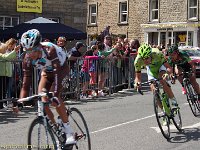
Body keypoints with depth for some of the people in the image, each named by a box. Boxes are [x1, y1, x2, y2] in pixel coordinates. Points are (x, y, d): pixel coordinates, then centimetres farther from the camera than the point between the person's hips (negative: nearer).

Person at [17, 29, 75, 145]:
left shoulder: (50, 50, -38)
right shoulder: (28, 59, -23)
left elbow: (57, 73, -44)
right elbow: (26, 83, -21)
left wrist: (55, 93, -53)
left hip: (61, 69, -5)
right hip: (47, 72, 5)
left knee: (54, 97, -26)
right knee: (41, 99, -13)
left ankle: (69, 131, -17)